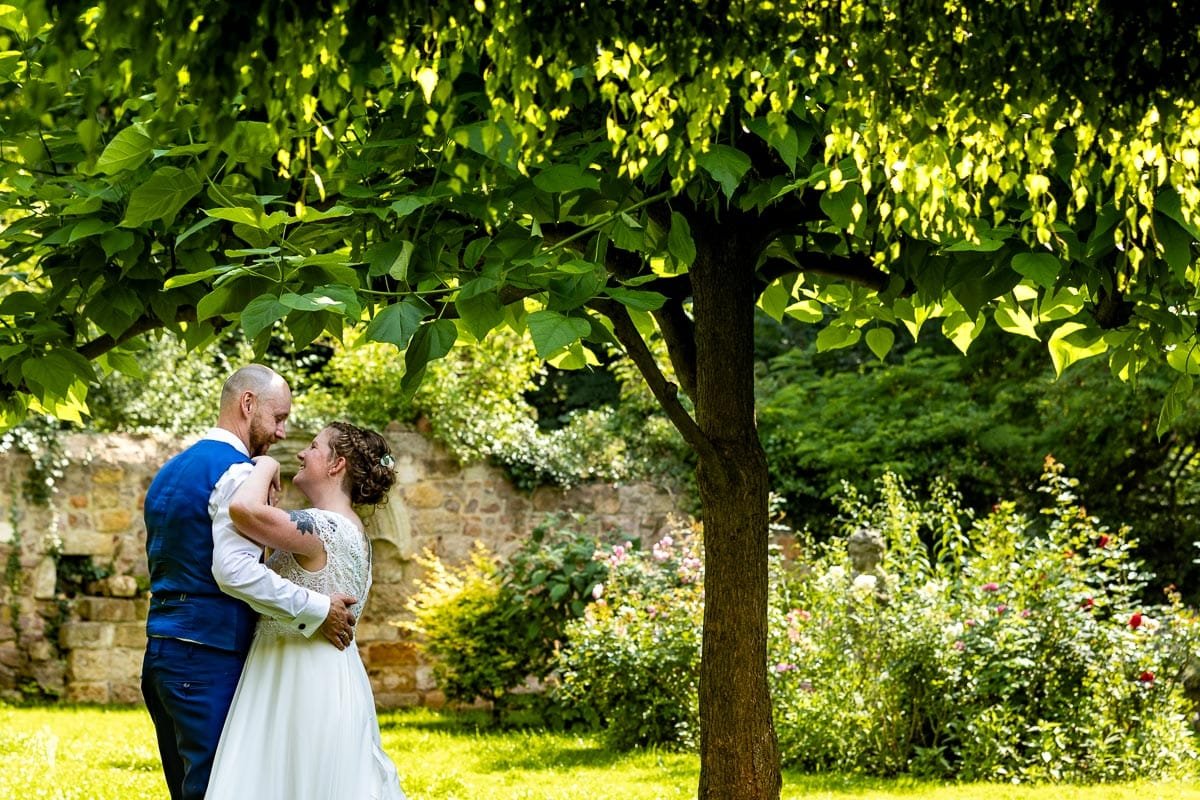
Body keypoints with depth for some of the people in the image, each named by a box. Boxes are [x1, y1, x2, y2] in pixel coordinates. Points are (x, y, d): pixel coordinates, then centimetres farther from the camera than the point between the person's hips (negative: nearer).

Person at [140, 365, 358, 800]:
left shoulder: (172, 471, 19)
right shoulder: (236, 471, -11)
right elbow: (234, 571, -22)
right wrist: (316, 610, -18)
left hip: (161, 652, 9)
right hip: (209, 658, -9)